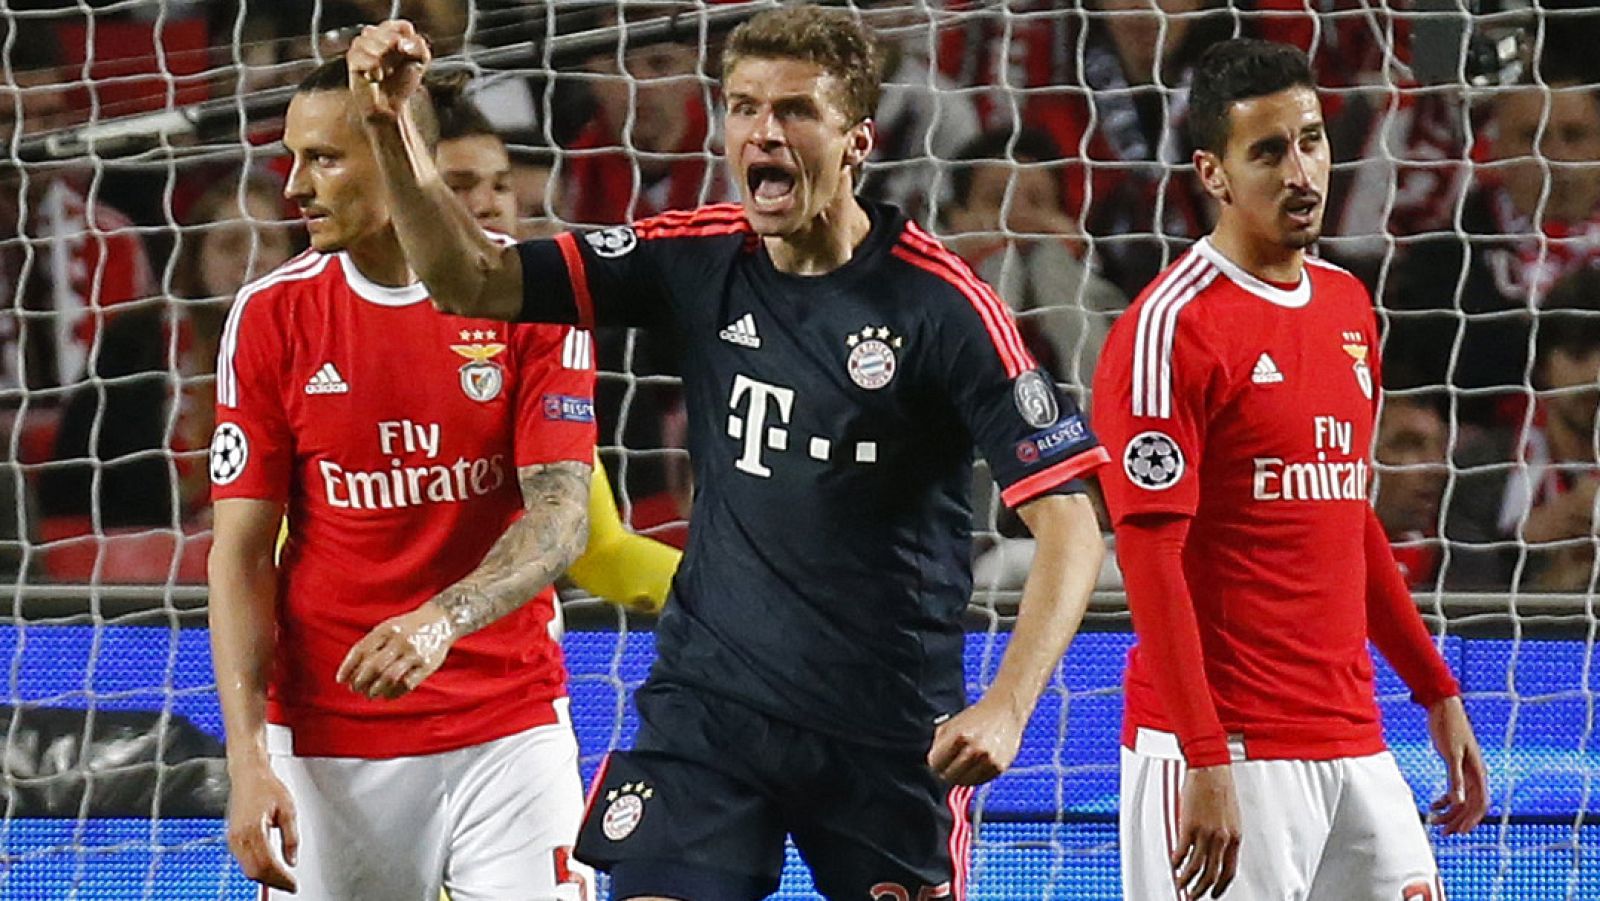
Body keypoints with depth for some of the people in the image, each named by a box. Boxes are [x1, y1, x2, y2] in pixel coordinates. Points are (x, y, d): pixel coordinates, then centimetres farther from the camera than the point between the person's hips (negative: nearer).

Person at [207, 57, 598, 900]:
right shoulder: (271, 313, 0)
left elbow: (561, 516, -9)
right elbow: (241, 552, -1)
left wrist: (442, 620, -28)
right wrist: (248, 760, -11)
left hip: (509, 732, -1)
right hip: (327, 736, 1)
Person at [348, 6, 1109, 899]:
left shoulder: (941, 304, -13)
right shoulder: (699, 260, 0)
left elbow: (1069, 522, -15)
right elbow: (472, 282, 0)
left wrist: (1007, 707, -28)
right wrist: (393, 126, -16)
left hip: (888, 726, -3)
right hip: (708, 698, 3)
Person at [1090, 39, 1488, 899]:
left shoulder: (1348, 306, 14)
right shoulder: (1171, 328, -11)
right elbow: (1149, 554, -15)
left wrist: (1436, 691, 21)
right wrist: (1203, 762, -21)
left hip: (1351, 746, 8)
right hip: (1228, 752, -8)